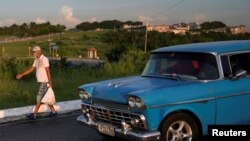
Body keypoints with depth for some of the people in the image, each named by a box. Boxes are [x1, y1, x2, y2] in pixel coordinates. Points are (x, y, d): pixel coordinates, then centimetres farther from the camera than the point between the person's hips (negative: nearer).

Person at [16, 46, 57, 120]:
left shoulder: (44, 59, -14)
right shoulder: (37, 60, 13)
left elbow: (48, 71, -18)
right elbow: (31, 69, 17)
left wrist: (50, 82, -20)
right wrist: (21, 75, 13)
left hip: (45, 82, -9)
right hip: (41, 82, 9)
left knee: (39, 98, -6)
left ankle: (34, 114, -3)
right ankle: (53, 111, 19)